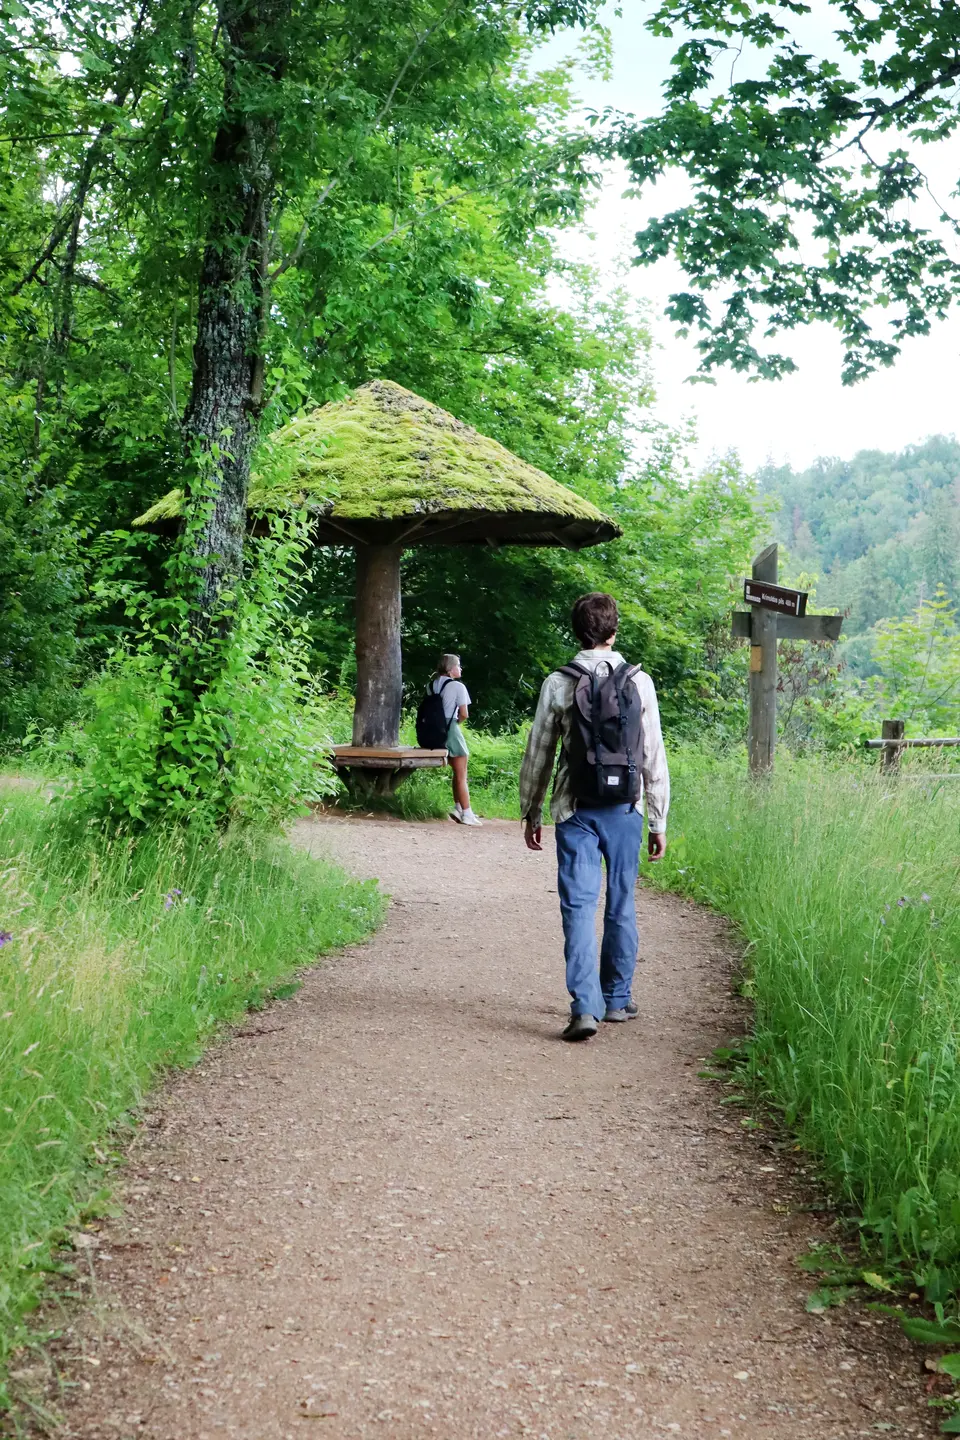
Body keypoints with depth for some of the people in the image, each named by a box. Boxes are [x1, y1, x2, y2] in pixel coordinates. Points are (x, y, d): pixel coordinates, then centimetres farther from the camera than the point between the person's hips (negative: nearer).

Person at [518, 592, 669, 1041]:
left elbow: (537, 755, 3)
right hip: (624, 810, 1)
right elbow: (654, 757, 0)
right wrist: (658, 821, 8)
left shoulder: (558, 684, -2)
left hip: (575, 811, -1)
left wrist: (530, 812, 15)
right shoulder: (639, 682, -1)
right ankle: (616, 999, 25)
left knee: (579, 906, -1)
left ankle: (585, 1006, -11)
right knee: (621, 905, 13)